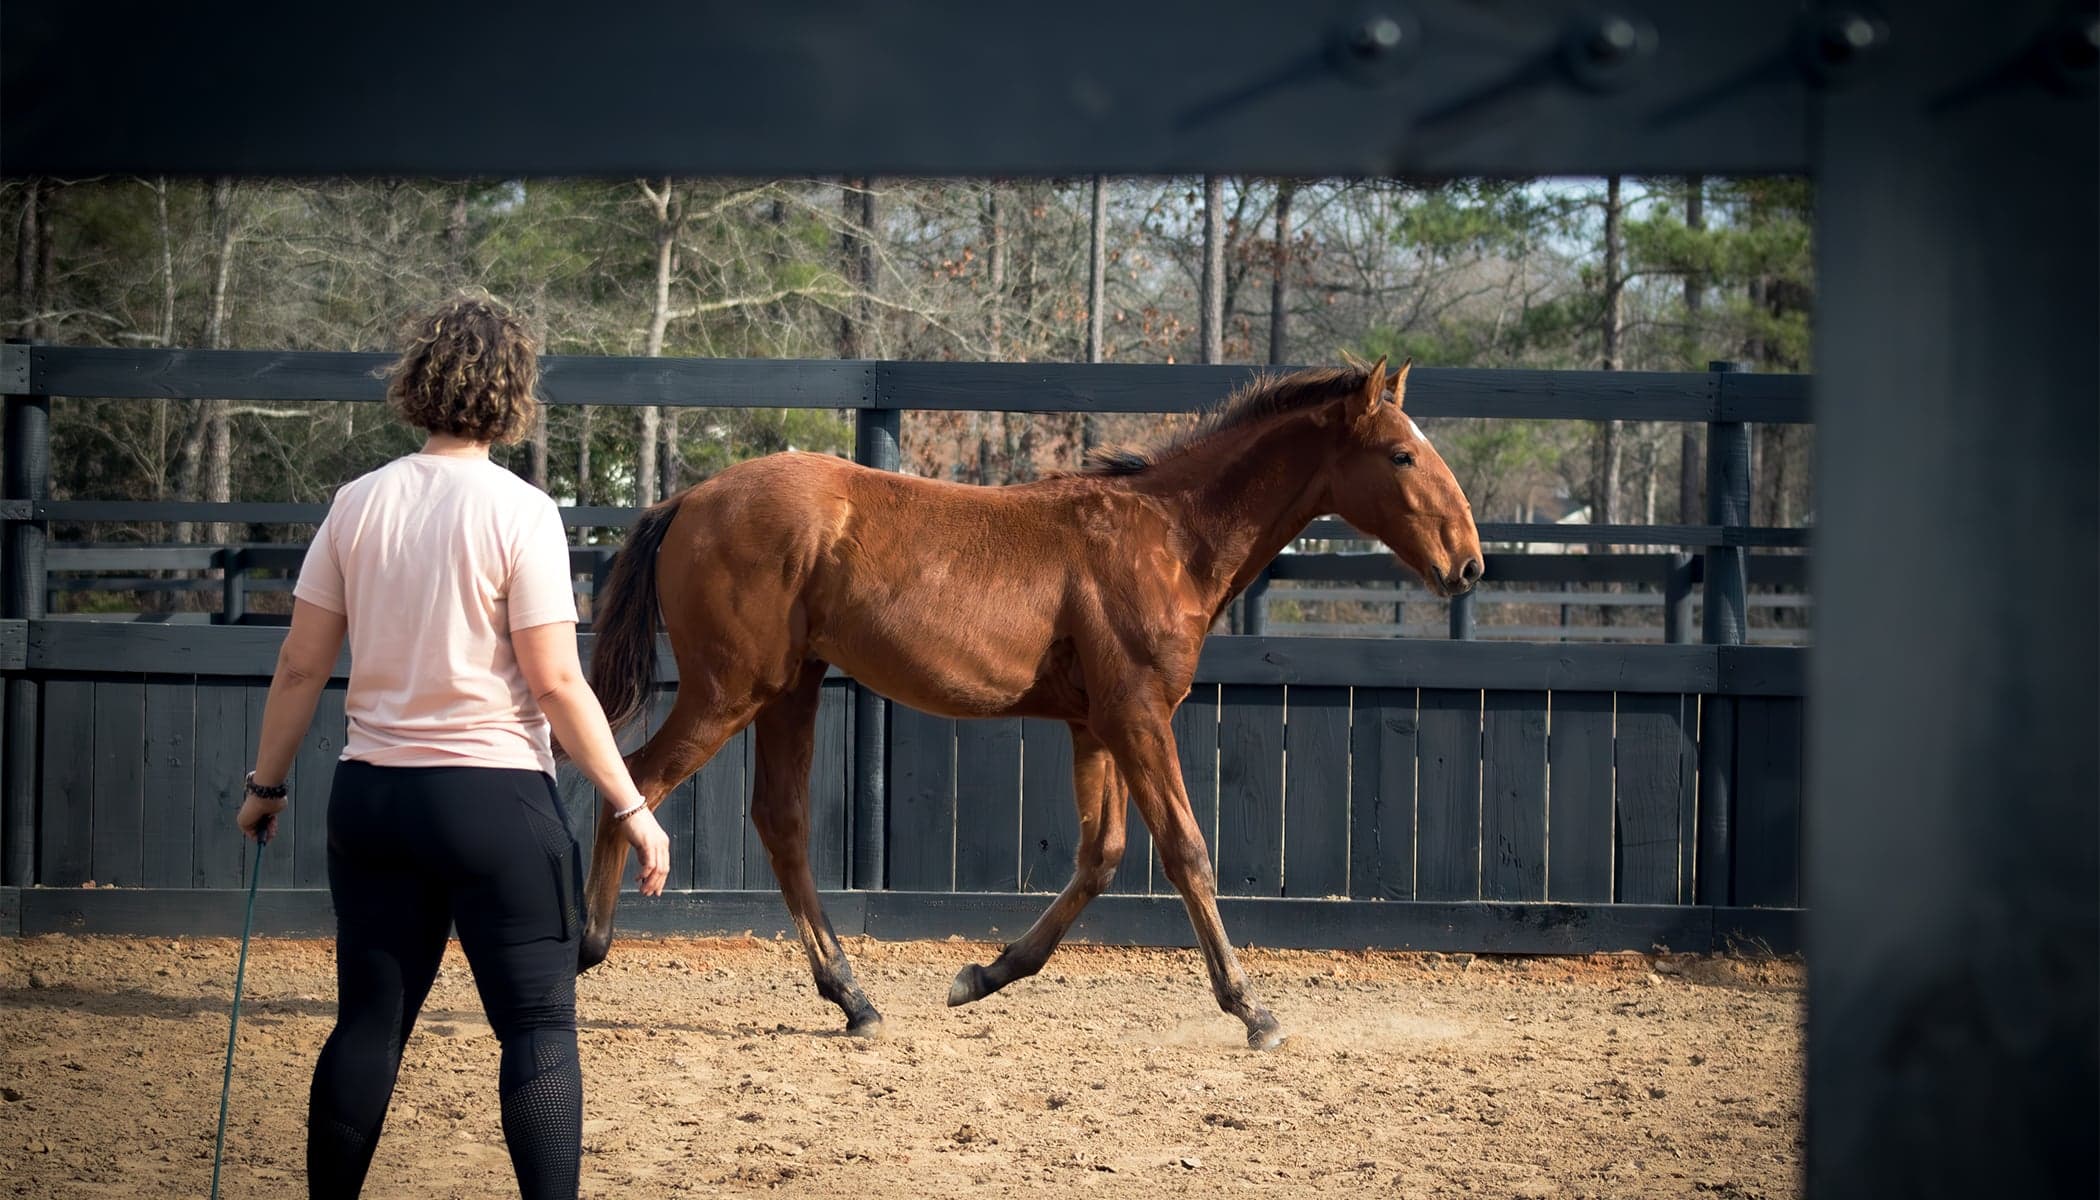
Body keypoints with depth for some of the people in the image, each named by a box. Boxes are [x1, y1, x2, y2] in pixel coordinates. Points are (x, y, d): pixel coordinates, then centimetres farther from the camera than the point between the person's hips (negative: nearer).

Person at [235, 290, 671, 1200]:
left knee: (369, 1022, 12)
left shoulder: (359, 503, 2)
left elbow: (301, 665, 4)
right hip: (496, 796, -4)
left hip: (372, 792, 5)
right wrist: (631, 809, -7)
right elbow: (555, 683, -13)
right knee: (540, 1025, 1)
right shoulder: (519, 512, -10)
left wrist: (265, 785, 17)